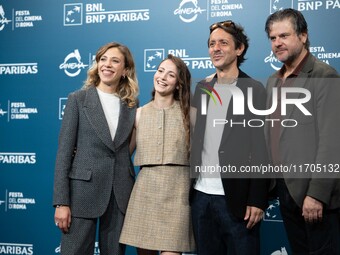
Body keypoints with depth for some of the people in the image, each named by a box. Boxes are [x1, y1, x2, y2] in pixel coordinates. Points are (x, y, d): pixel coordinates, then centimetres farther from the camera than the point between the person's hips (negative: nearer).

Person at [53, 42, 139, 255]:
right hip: (84, 191, -3)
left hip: (121, 194, 3)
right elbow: (64, 152, -4)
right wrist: (61, 202, -10)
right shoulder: (78, 99, 1)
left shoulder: (132, 105, 9)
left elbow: (131, 149, 13)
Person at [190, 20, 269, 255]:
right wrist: (188, 188, 6)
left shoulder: (254, 90, -4)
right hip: (201, 196, 5)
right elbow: (195, 140, 12)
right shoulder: (201, 88, 10)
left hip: (236, 198, -4)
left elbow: (261, 150, -8)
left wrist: (257, 200, -13)